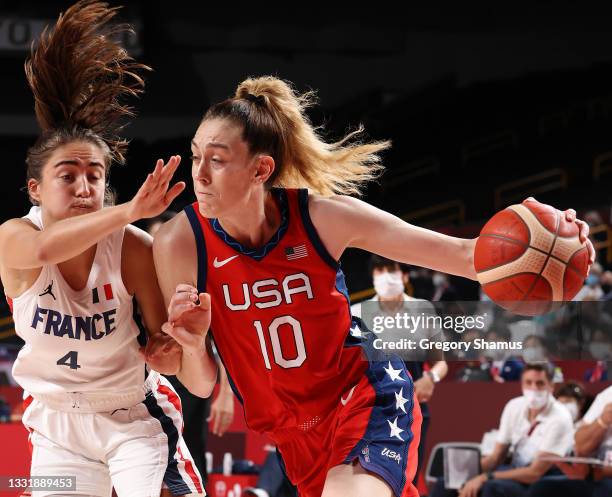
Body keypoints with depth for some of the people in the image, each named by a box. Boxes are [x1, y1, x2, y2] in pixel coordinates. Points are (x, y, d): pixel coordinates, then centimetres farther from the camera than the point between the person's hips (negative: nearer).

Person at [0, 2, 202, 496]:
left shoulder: (133, 247, -20)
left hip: (133, 413, -2)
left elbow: (164, 351, -13)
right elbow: (45, 250, -44)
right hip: (56, 421, 2)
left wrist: (168, 348, -37)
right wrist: (132, 210, -55)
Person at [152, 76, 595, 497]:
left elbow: (463, 255, -11)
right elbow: (201, 386, -5)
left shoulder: (321, 216, -16)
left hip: (368, 399, -2)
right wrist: (194, 345, -28)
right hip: (295, 437, 3)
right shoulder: (180, 243, -15)